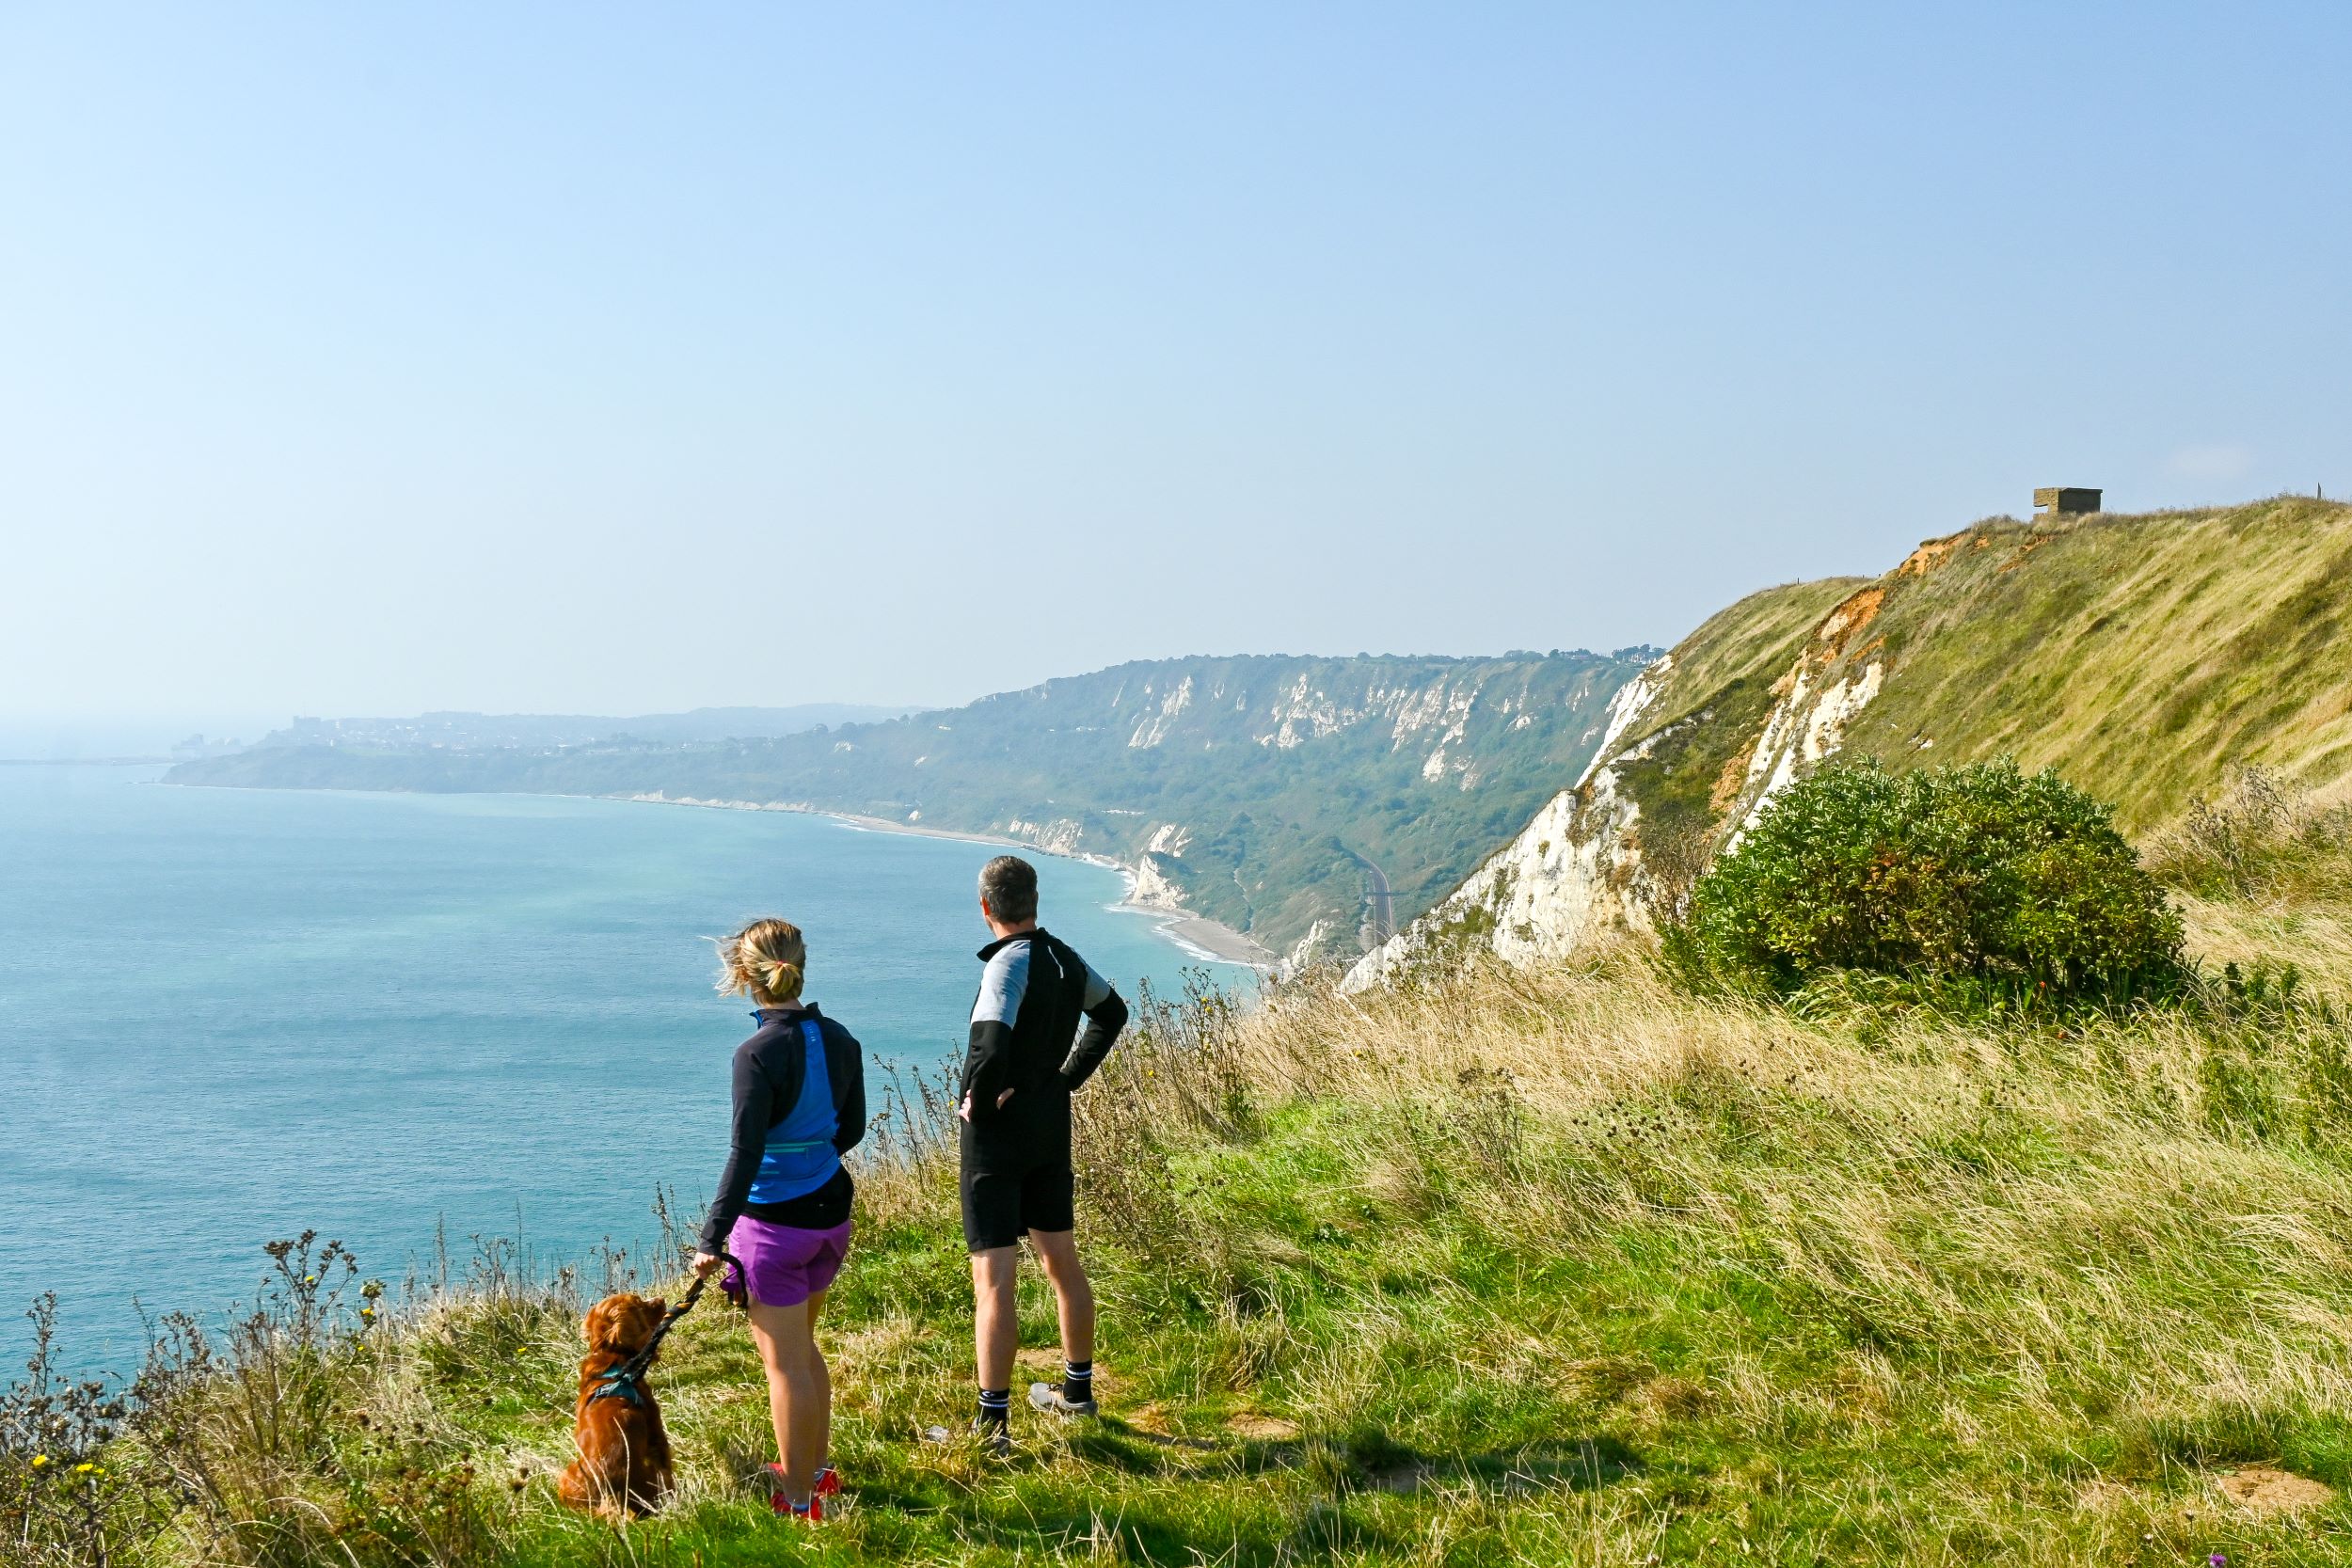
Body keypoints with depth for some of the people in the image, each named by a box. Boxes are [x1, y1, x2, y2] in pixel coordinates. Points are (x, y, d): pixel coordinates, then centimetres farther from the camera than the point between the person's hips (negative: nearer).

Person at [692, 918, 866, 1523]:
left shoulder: (759, 1053, -20)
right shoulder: (839, 1040, 0)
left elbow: (744, 1154, -22)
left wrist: (712, 1237, -17)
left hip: (776, 1219, -7)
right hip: (831, 1209, 7)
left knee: (784, 1359, 5)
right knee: (802, 1343, 24)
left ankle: (798, 1498, 15)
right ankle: (816, 1468, 36)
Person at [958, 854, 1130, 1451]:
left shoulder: (1009, 965, -20)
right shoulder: (1065, 957, 4)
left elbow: (990, 1052, -33)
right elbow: (1112, 1013, 22)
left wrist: (974, 1105, -14)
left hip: (997, 1133, -8)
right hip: (1053, 1129, 8)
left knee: (993, 1280, -6)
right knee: (1062, 1262, 19)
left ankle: (993, 1425, -4)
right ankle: (1077, 1391, 32)